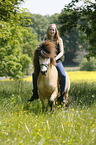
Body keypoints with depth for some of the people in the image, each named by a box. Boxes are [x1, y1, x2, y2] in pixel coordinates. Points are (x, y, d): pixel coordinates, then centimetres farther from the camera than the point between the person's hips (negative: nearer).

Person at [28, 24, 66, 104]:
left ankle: (62, 95, -20)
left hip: (57, 61, -3)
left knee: (63, 75, -30)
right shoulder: (45, 40, 13)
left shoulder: (59, 40, 5)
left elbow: (61, 52, -2)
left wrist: (55, 59, -19)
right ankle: (35, 94, 1)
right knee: (35, 74, -13)